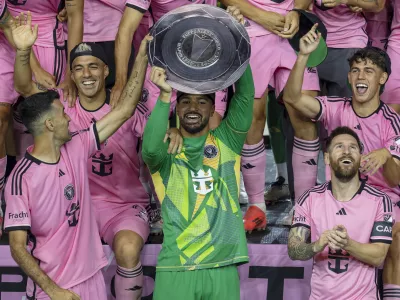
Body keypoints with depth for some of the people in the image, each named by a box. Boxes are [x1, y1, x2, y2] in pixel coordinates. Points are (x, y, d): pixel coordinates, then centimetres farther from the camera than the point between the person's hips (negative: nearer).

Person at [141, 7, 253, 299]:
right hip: (175, 268, -1)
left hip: (222, 267, 1)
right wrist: (165, 96, -25)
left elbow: (245, 95, -2)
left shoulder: (227, 141, 11)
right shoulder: (165, 150, 7)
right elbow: (150, 147, -17)